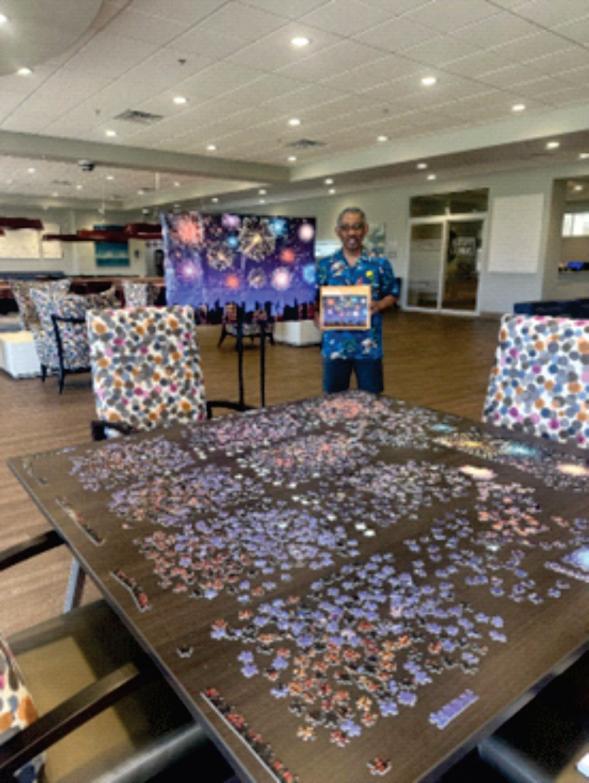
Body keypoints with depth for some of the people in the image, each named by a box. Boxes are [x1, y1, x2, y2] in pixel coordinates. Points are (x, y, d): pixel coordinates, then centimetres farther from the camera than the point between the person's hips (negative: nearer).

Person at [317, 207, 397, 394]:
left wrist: (379, 305, -14)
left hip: (369, 344, 0)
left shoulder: (380, 263, 1)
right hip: (335, 344, 1)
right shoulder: (325, 265, 3)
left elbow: (392, 295, 7)